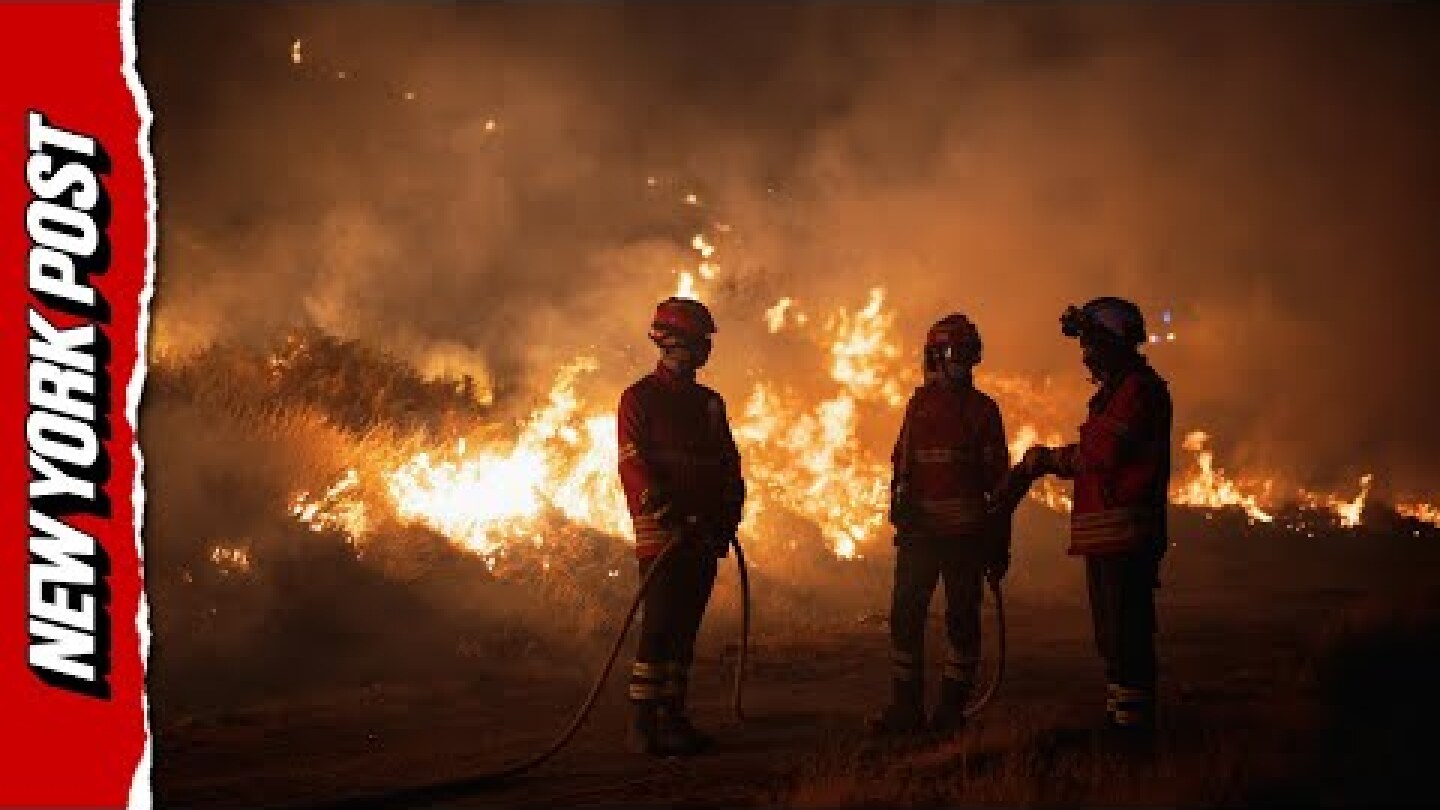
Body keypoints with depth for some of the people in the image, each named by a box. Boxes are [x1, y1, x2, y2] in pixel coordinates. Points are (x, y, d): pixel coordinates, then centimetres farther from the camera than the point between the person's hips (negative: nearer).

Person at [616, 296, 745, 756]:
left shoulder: (709, 403, 19)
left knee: (685, 629, 9)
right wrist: (660, 502, -26)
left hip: (704, 532, 7)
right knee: (659, 626, -11)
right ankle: (643, 723, -9)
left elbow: (728, 462, 19)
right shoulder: (640, 398, -1)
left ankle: (673, 717, 14)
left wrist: (729, 512, 2)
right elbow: (632, 462, -11)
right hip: (661, 530, -7)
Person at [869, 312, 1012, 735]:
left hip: (966, 531, -2)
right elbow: (902, 465, 15)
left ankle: (952, 708, 8)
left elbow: (997, 478, 5)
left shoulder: (982, 409, 6)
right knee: (906, 615, -2)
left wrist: (1000, 542, 2)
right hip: (919, 528, 2)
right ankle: (906, 707, 4)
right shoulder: (919, 404, 12)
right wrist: (900, 507, -1)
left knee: (962, 619, 1)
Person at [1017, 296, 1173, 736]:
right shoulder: (1112, 392, 24)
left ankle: (1133, 721, -10)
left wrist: (1049, 459, -7)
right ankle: (1117, 716, 23)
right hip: (1103, 534, 11)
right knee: (1112, 633, 15)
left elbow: (1104, 452, -19)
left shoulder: (1139, 387, -10)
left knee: (1126, 633, -11)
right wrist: (1046, 463, 7)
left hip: (1126, 530, -11)